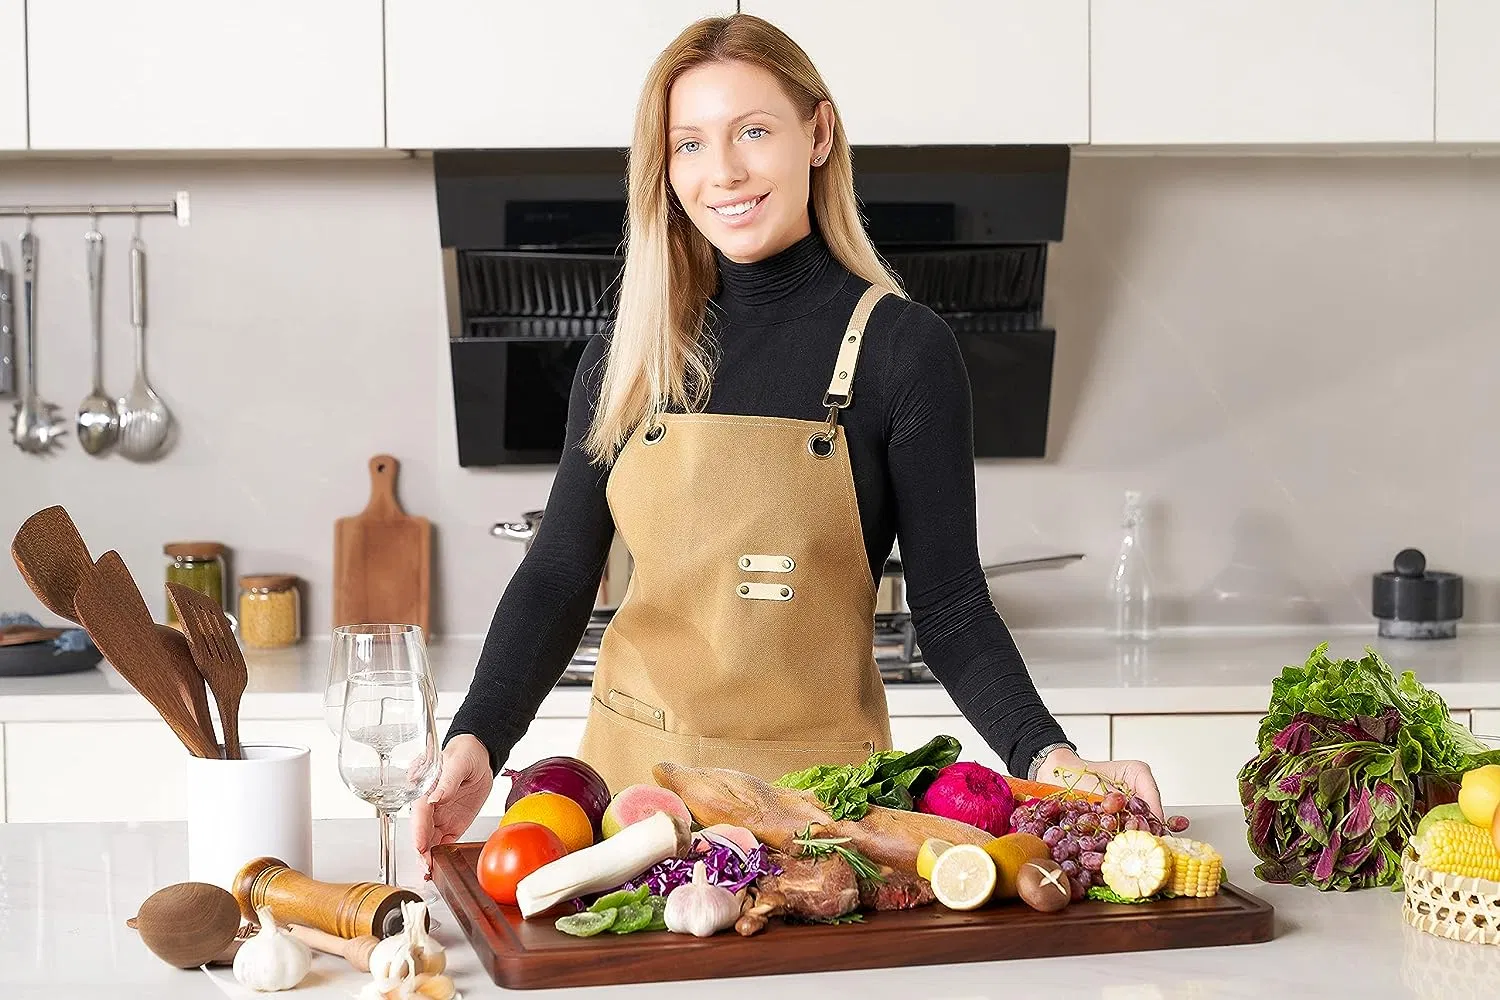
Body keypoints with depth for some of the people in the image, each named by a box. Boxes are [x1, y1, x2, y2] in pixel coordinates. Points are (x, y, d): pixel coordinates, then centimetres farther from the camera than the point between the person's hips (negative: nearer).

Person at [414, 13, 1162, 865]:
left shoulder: (904, 347, -6)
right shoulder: (629, 354, 3)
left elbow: (950, 608, -5)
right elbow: (561, 574, 4)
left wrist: (1048, 756, -21)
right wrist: (477, 741, -11)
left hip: (818, 785, -3)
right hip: (634, 769, 3)